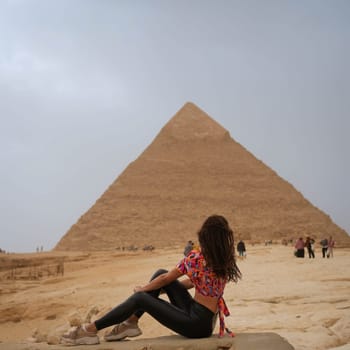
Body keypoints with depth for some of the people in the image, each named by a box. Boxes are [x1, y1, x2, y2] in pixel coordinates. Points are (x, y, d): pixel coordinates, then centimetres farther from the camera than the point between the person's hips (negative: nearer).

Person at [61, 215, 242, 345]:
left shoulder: (194, 258, -16)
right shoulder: (225, 260, 3)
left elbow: (165, 279, -4)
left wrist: (142, 288, 15)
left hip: (197, 325, -7)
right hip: (205, 319, 7)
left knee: (140, 298, -3)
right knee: (160, 273, 10)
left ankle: (91, 330, 4)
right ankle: (131, 323, 16)